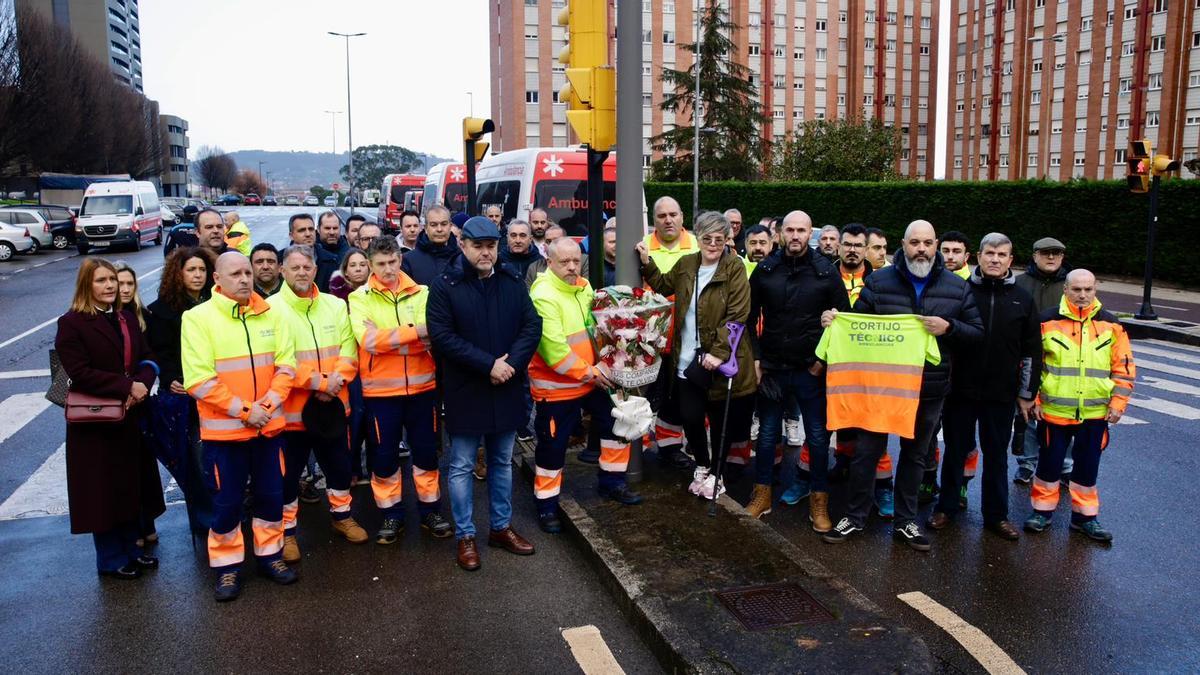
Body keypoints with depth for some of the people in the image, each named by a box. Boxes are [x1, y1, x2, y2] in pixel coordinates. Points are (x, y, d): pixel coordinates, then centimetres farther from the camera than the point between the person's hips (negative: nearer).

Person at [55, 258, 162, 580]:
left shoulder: (127, 318, 11)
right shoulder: (71, 323, -9)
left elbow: (147, 359, 7)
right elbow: (79, 372, -18)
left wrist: (141, 385, -14)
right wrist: (127, 386, -23)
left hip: (131, 417, 6)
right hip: (95, 422, -6)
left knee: (133, 485, 12)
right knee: (103, 490, 4)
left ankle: (130, 549, 28)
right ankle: (110, 560, 19)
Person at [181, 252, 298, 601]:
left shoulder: (270, 314, 4)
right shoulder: (198, 318, -9)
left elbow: (286, 364, 2)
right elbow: (199, 379, -14)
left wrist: (268, 403, -12)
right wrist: (243, 410, -17)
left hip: (269, 425, 4)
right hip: (223, 428, -4)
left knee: (271, 494, 13)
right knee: (226, 501, 7)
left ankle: (270, 554, 30)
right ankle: (227, 566, 23)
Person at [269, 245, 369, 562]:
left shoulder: (336, 306, 5)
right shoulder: (272, 308, -10)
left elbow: (349, 349, 2)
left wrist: (336, 380, -16)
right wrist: (320, 382, -19)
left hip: (332, 404, 4)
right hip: (292, 407, -4)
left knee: (339, 464, 18)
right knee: (289, 472, 8)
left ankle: (341, 515, 38)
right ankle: (286, 530, 24)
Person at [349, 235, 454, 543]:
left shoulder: (421, 293, 2)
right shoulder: (360, 298, -4)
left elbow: (432, 335, -9)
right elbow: (369, 340, -19)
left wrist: (389, 339, -23)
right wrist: (415, 332, -22)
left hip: (421, 385, 2)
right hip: (381, 389, -1)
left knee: (426, 450, 10)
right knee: (385, 454, 8)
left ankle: (430, 510, 26)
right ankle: (391, 514, 24)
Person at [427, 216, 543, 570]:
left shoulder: (513, 282, 4)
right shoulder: (444, 286, -7)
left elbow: (532, 326, 0)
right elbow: (442, 335, -15)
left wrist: (511, 362, -16)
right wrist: (488, 364, -20)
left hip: (507, 389, 4)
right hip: (465, 391, -3)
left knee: (502, 461, 16)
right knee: (462, 466, 6)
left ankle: (501, 527, 31)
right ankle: (465, 535, 19)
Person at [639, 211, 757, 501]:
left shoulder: (734, 267, -9)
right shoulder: (685, 264, 7)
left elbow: (737, 316, -14)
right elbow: (663, 286, 24)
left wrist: (719, 352, -21)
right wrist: (647, 262, 11)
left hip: (720, 360, -4)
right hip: (687, 359, 4)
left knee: (720, 420, 9)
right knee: (690, 416, 4)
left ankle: (715, 474, 29)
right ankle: (702, 467, 30)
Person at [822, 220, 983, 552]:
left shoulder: (957, 288, 2)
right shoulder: (878, 281, -2)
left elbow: (977, 334, 3)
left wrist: (949, 328, -16)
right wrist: (832, 320, -17)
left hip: (929, 390, 2)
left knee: (915, 455, 15)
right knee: (867, 451, 5)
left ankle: (905, 521, 30)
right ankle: (854, 516, 22)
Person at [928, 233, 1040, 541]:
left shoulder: (1022, 299, 4)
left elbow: (1032, 351, 8)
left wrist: (1027, 393, 6)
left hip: (1002, 394, 1)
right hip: (961, 390, -1)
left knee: (997, 455, 11)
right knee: (956, 451, 10)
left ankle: (996, 515, 24)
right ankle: (946, 508, 24)